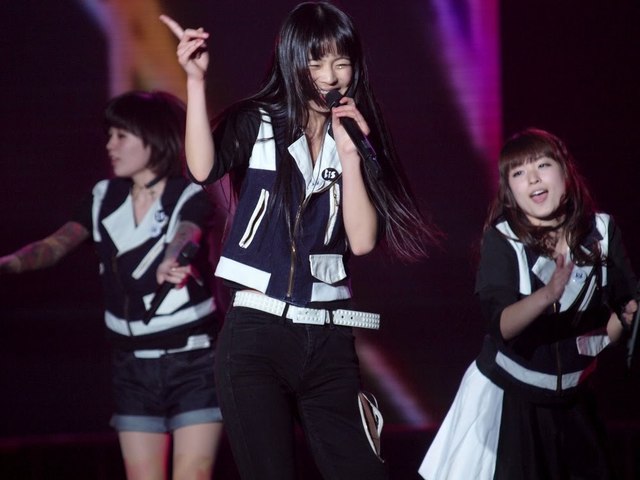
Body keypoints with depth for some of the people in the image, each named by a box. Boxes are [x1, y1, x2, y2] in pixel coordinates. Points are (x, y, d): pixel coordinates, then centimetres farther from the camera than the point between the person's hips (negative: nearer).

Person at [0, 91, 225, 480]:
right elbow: (56, 246, -9)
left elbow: (183, 236, -32)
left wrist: (169, 264, -57)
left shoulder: (190, 197, -10)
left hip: (194, 360, -5)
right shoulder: (104, 198, 4)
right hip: (133, 365, 5)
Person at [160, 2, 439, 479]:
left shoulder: (358, 137, 10)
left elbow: (362, 241, -2)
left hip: (329, 341, 2)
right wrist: (196, 81, -21)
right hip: (256, 333, -2)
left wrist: (349, 156, -8)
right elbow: (202, 168, -18)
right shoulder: (256, 123, 3)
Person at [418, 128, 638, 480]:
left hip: (572, 396, 3)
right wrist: (547, 295, -44)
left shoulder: (601, 230, -5)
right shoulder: (501, 239, -15)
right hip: (508, 395, -3)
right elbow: (503, 325, -27)